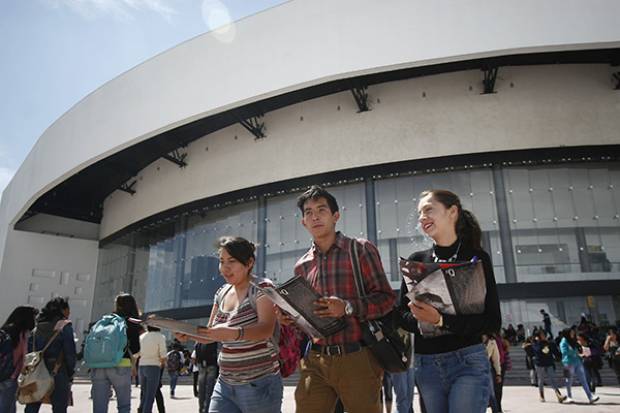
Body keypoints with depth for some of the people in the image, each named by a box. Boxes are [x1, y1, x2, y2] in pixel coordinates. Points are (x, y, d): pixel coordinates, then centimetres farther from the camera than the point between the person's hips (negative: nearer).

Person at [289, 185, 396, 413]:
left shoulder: (361, 250, -1)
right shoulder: (302, 266, 13)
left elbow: (386, 297, -5)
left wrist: (348, 308, -19)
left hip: (357, 360, -3)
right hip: (315, 362, 4)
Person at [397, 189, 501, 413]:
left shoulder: (477, 258, -3)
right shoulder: (416, 261, 5)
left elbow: (493, 320, -7)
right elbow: (403, 314, 7)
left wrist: (442, 321, -20)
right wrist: (420, 318, -16)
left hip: (468, 361, -3)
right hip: (425, 364, 3)